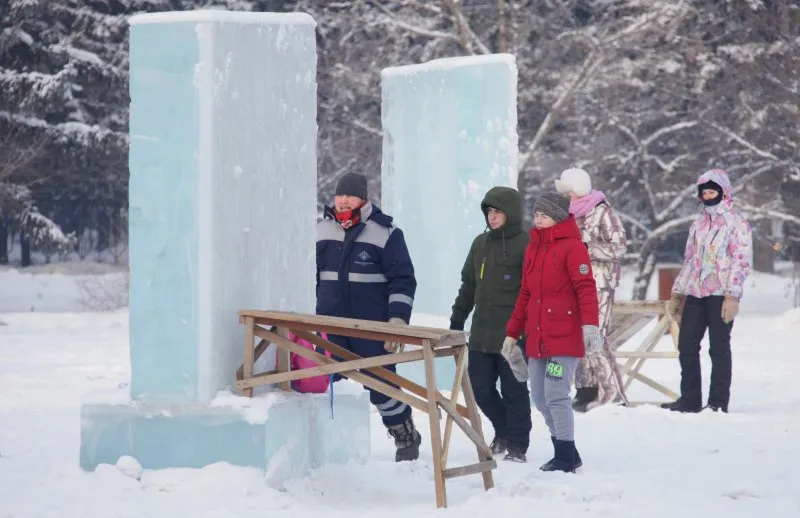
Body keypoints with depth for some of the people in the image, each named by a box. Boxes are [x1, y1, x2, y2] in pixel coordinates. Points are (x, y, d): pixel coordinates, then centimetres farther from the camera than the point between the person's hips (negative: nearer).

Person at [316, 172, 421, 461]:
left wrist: (398, 320, -15)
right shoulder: (322, 231, 9)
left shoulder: (385, 233, -4)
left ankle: (406, 437, 20)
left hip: (373, 329, -4)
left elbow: (403, 281, -6)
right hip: (330, 326, 4)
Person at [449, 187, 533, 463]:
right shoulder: (480, 243, 13)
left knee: (513, 390, 0)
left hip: (513, 334, -6)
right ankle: (504, 431, 29)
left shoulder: (525, 244, -8)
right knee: (480, 388, 8)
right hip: (482, 334, 6)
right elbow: (468, 284, 21)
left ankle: (517, 445, 9)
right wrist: (457, 319, 19)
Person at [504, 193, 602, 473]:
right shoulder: (533, 248, 16)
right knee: (540, 398, 10)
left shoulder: (572, 246, -7)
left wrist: (590, 325, -28)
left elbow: (586, 288, -16)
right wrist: (512, 332, 20)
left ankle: (565, 458, -3)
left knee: (556, 396, -11)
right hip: (536, 339, 8)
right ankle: (565, 454, 21)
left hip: (564, 337, -8)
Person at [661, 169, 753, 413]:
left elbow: (741, 262, -10)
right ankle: (690, 399, 11)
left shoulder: (736, 223, -3)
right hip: (695, 293, 6)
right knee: (686, 346, 3)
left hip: (720, 294, -6)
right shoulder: (699, 224, 18)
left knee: (719, 348, -2)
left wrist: (732, 296, -18)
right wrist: (677, 292, 18)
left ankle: (718, 402, 2)